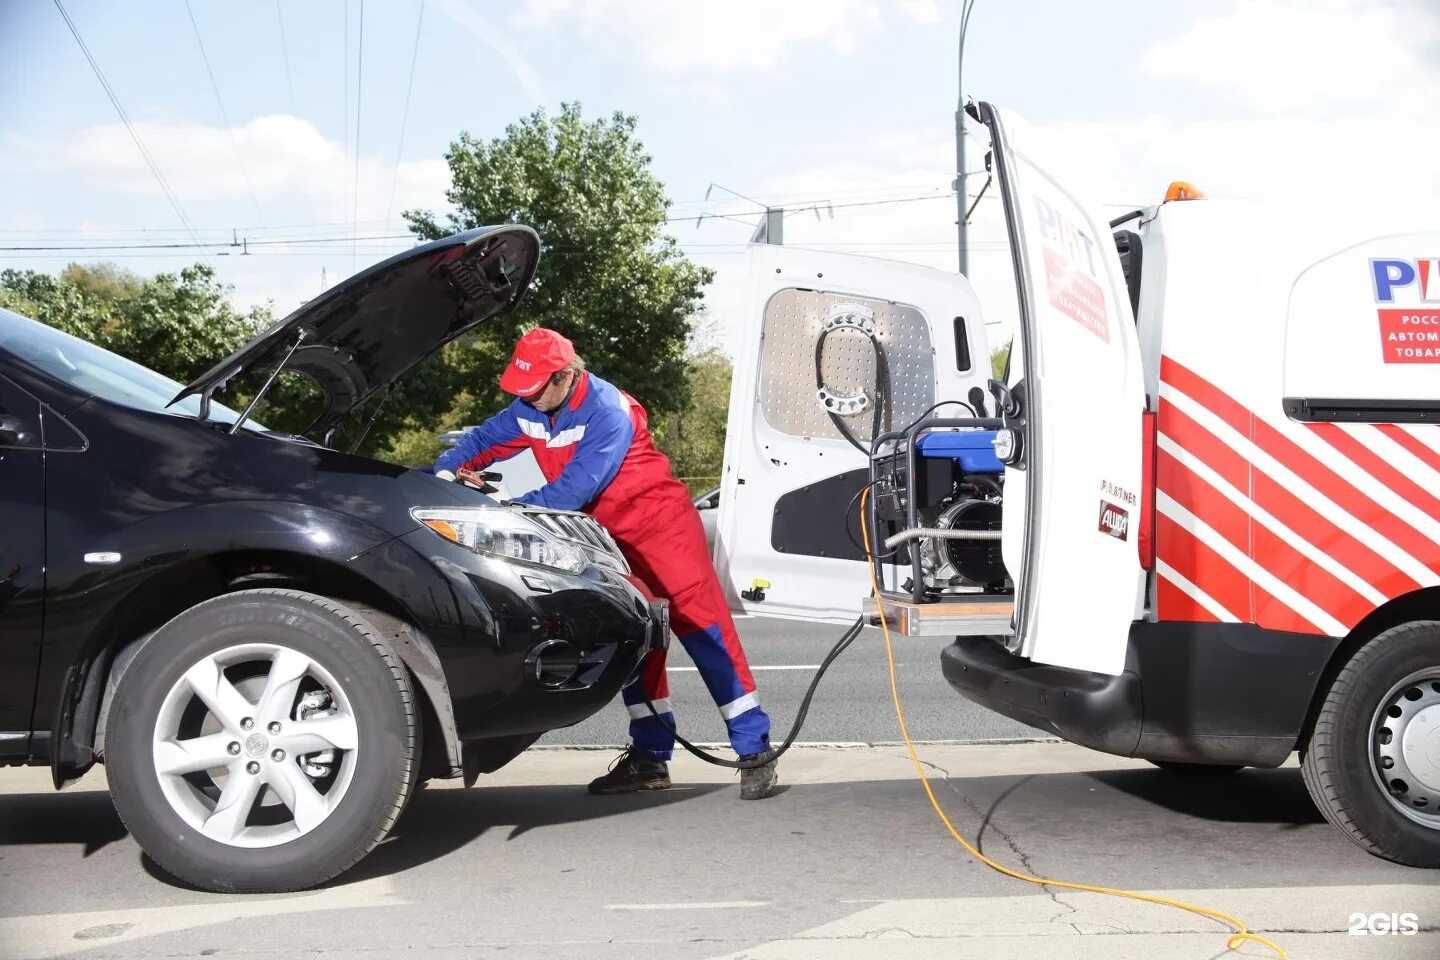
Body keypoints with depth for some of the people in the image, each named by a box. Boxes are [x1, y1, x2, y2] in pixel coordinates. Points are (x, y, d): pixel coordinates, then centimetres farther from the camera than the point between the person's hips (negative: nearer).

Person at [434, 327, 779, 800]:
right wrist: (445, 472, -10)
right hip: (612, 534, 8)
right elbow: (483, 439, 9)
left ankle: (755, 752, -11)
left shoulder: (608, 413, -26)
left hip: (659, 521, -8)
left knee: (703, 626, -12)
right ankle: (650, 757, 15)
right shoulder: (532, 411, -1)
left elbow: (574, 490, -30)